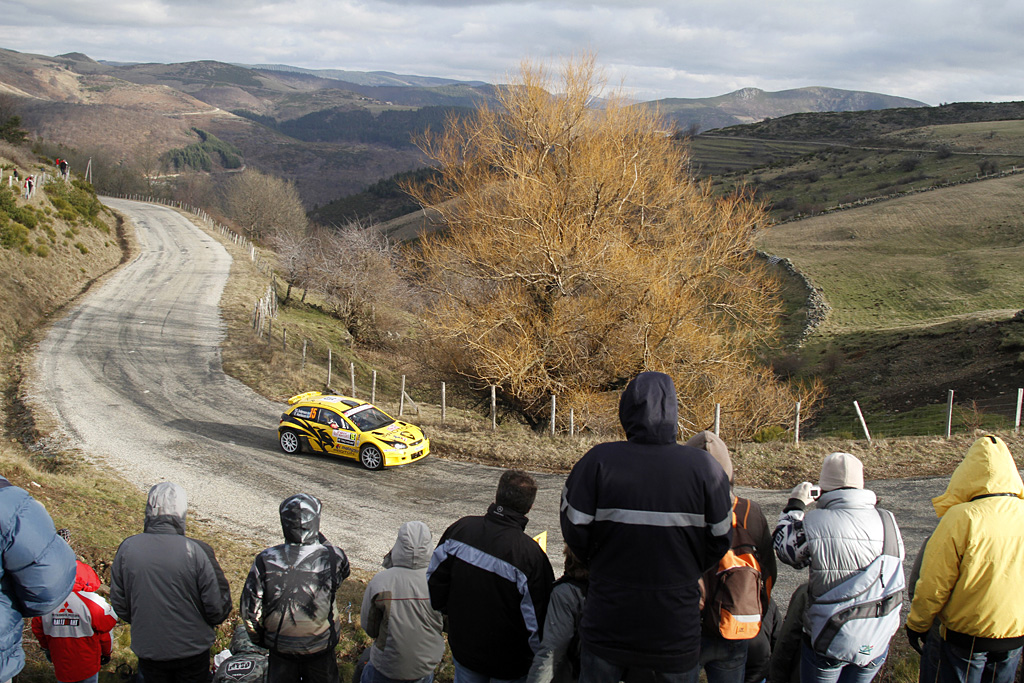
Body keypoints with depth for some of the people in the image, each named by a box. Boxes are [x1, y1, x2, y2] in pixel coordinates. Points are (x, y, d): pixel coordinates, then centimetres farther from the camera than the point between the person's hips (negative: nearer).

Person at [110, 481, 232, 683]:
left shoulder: (127, 548, -14)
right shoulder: (197, 551, -24)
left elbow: (118, 602, -1)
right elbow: (218, 607, -16)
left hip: (147, 649, 2)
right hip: (192, 649, -2)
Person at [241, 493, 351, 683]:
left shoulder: (265, 561, -19)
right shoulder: (332, 558, -21)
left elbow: (249, 609, -13)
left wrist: (259, 639, 5)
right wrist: (321, 541, 0)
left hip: (280, 648, 1)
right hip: (321, 647, -1)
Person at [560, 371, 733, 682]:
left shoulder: (598, 461, -15)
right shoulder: (704, 467, -12)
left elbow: (575, 530, -7)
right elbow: (720, 538, -1)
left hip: (608, 620, 0)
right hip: (677, 628, 0)